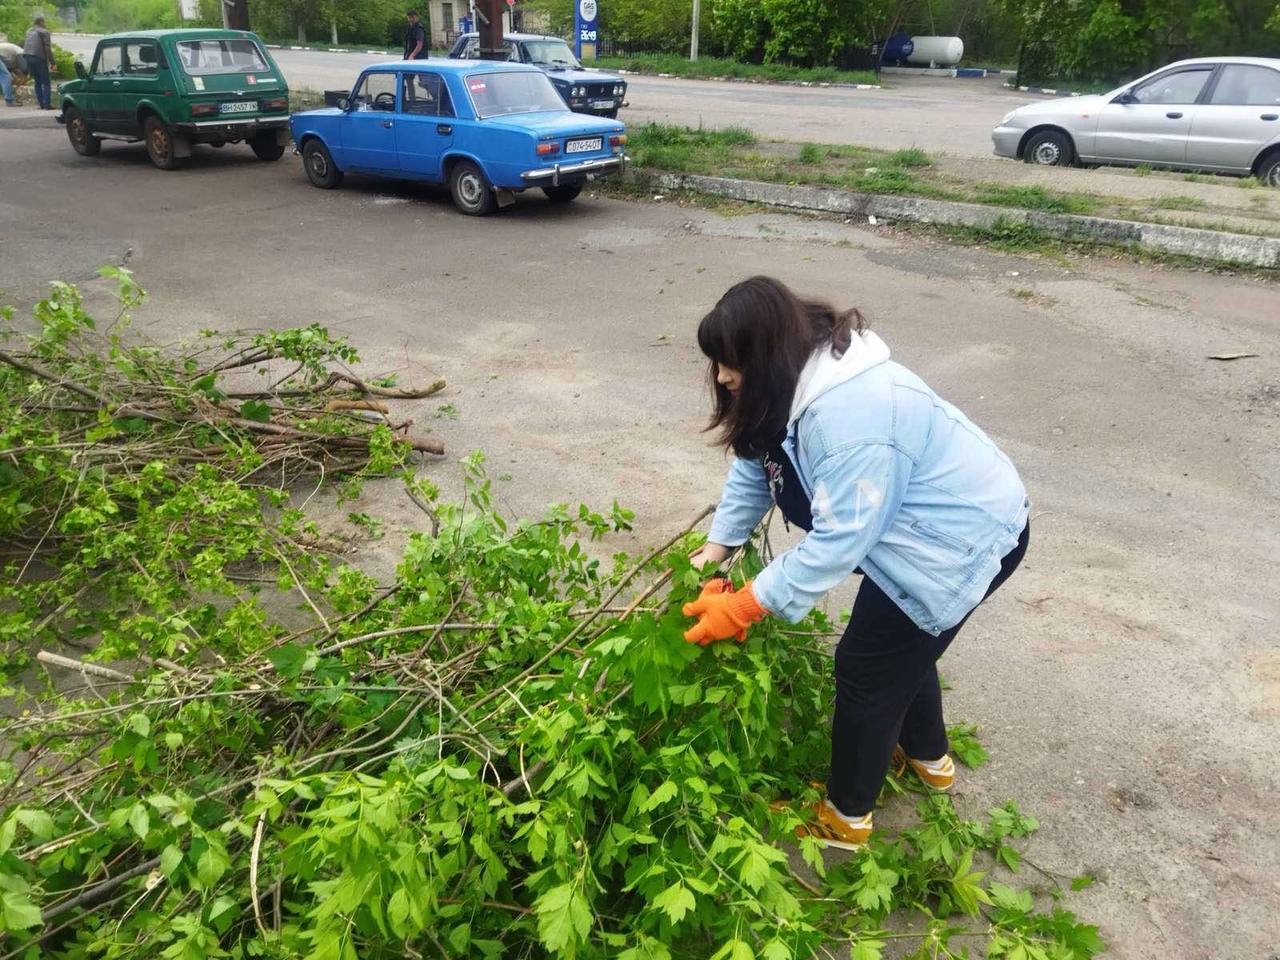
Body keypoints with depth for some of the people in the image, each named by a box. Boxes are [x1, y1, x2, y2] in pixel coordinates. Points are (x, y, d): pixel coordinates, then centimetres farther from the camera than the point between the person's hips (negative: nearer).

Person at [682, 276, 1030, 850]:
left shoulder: (851, 414, -36)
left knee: (866, 665, -1)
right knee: (902, 646, 24)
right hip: (925, 524, 9)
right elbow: (753, 465, 4)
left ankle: (846, 818, 19)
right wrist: (716, 547, -4)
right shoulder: (797, 381, -5)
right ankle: (928, 758, 49)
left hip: (969, 539, -9)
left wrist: (745, 607, -29)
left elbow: (839, 539, -34)